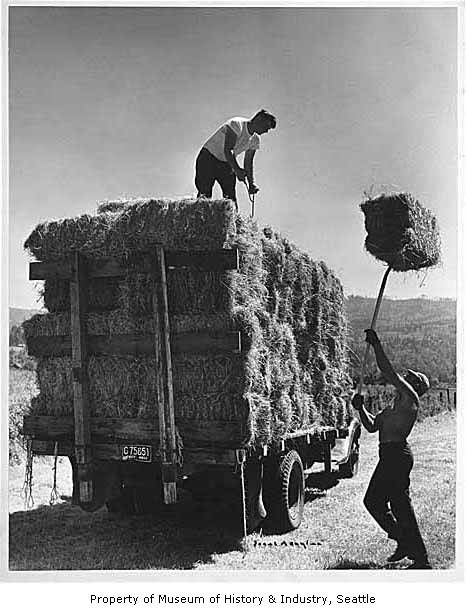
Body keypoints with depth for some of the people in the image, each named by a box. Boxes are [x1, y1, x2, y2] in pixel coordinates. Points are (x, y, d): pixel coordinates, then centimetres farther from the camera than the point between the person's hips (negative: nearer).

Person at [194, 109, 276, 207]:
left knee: (231, 199, -6)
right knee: (204, 194, -18)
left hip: (226, 165, 7)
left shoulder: (255, 140, 1)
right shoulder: (236, 125, -22)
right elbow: (227, 150, -28)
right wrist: (237, 170, -39)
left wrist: (251, 182, -8)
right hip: (208, 158, -7)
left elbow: (248, 162, 6)